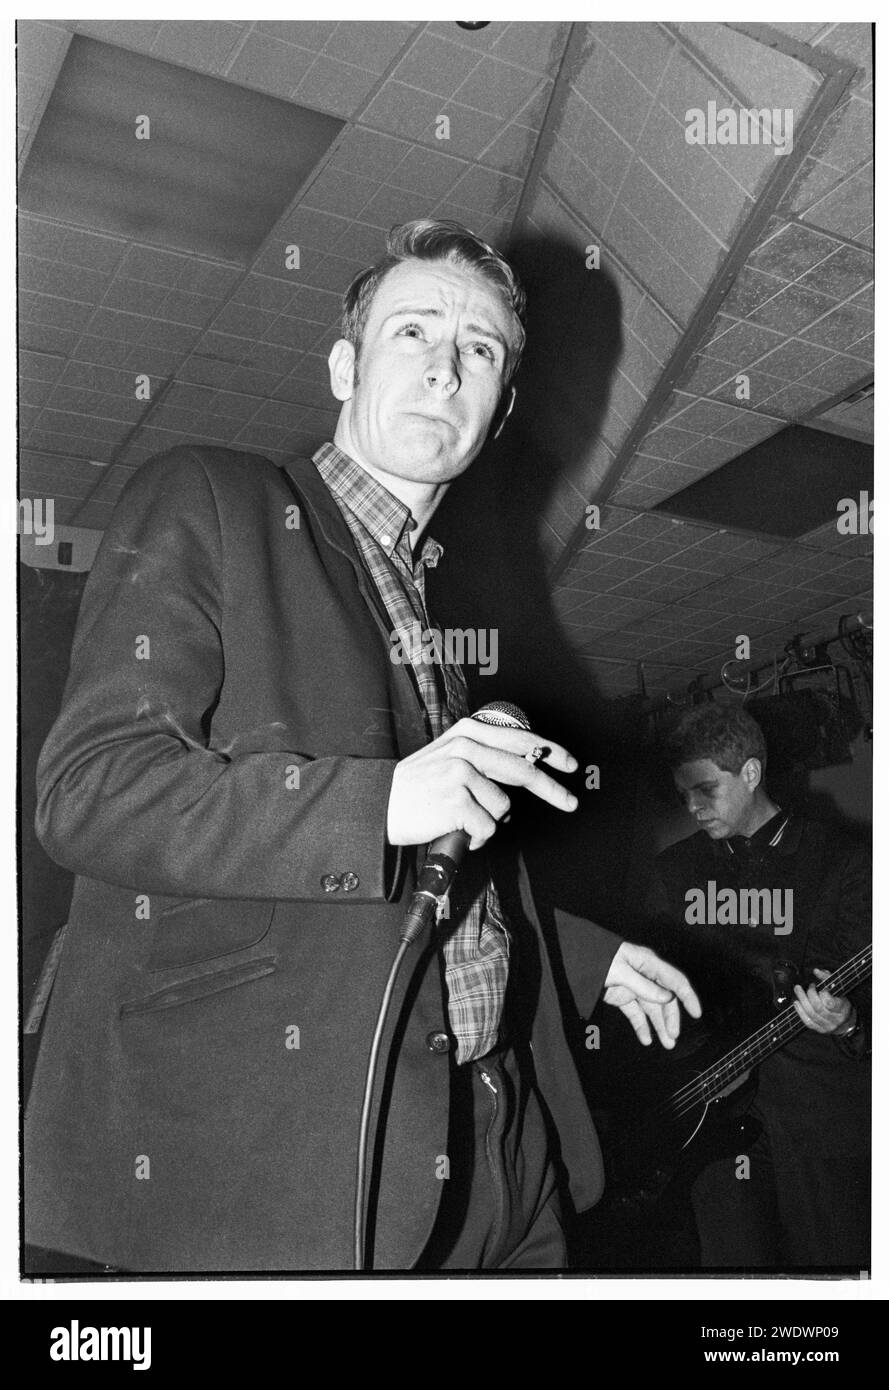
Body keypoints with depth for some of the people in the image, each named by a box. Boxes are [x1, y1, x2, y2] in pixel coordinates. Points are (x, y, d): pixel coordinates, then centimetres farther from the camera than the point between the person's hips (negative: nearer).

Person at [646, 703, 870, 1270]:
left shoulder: (840, 861, -2)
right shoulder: (675, 870, 11)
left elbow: (870, 995, -4)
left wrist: (846, 1023, -25)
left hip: (821, 1106, -3)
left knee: (832, 1260, 2)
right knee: (735, 1261, 7)